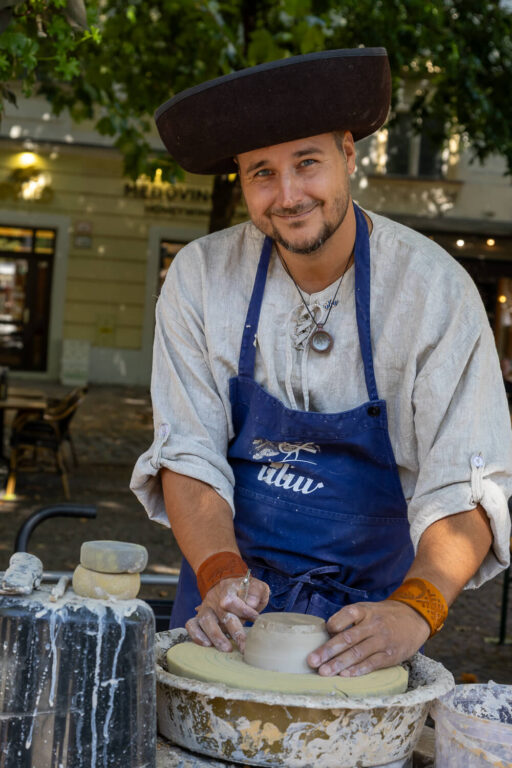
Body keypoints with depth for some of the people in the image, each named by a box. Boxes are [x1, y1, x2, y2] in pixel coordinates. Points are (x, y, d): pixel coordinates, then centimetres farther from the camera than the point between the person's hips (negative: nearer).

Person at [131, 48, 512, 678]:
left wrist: (413, 609, -33)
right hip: (230, 578, 1)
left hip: (366, 603, -1)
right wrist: (223, 576, -25)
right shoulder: (200, 278, -6)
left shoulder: (435, 289, -12)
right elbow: (187, 457, -8)